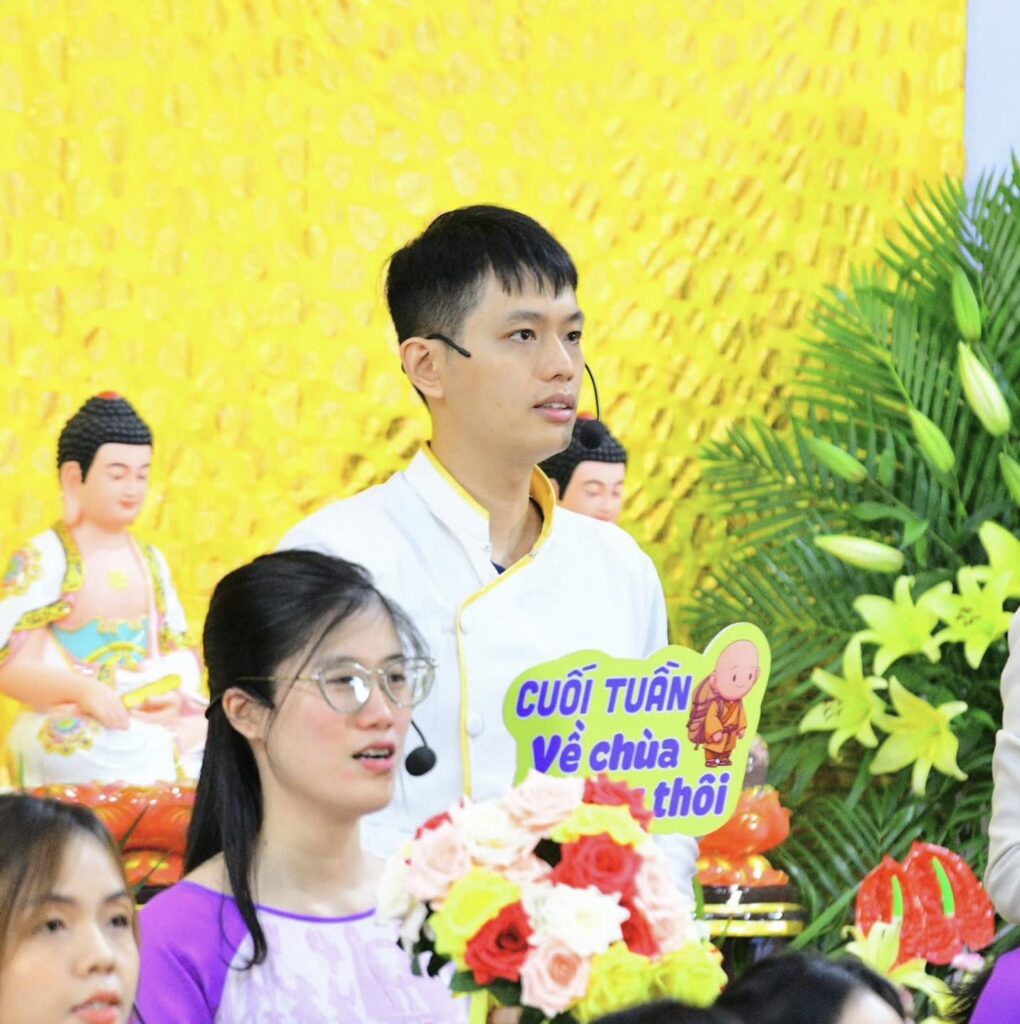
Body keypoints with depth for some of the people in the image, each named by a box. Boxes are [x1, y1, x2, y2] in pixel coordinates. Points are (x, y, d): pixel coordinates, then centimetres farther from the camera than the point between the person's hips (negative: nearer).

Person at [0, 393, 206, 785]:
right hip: (69, 729, -6)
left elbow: (178, 649, 17)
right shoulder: (41, 560, -1)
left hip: (155, 720, 6)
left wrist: (176, 694, -7)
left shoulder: (150, 561, 18)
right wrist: (81, 690, -24)